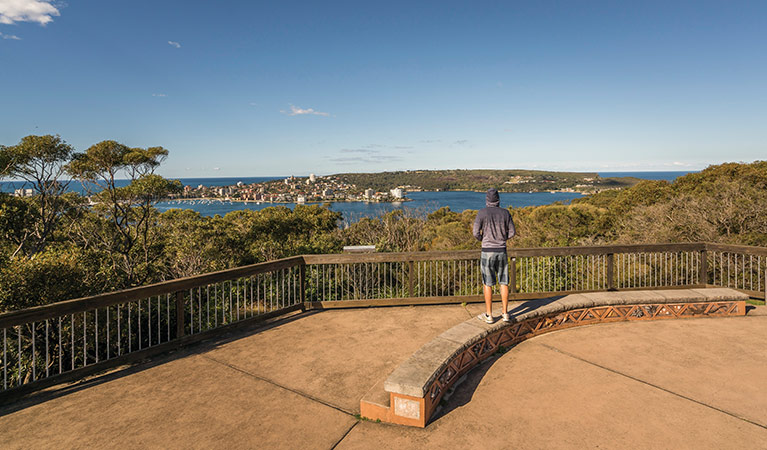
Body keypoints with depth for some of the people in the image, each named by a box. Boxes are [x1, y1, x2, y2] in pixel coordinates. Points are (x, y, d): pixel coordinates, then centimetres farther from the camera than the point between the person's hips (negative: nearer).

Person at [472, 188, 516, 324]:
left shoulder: (482, 212, -9)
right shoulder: (505, 213, 1)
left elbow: (476, 233, -11)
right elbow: (512, 232, 6)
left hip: (487, 252, -3)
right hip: (501, 251, 3)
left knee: (487, 283, 4)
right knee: (503, 282, 12)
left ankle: (489, 315, 10)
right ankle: (505, 313, 19)